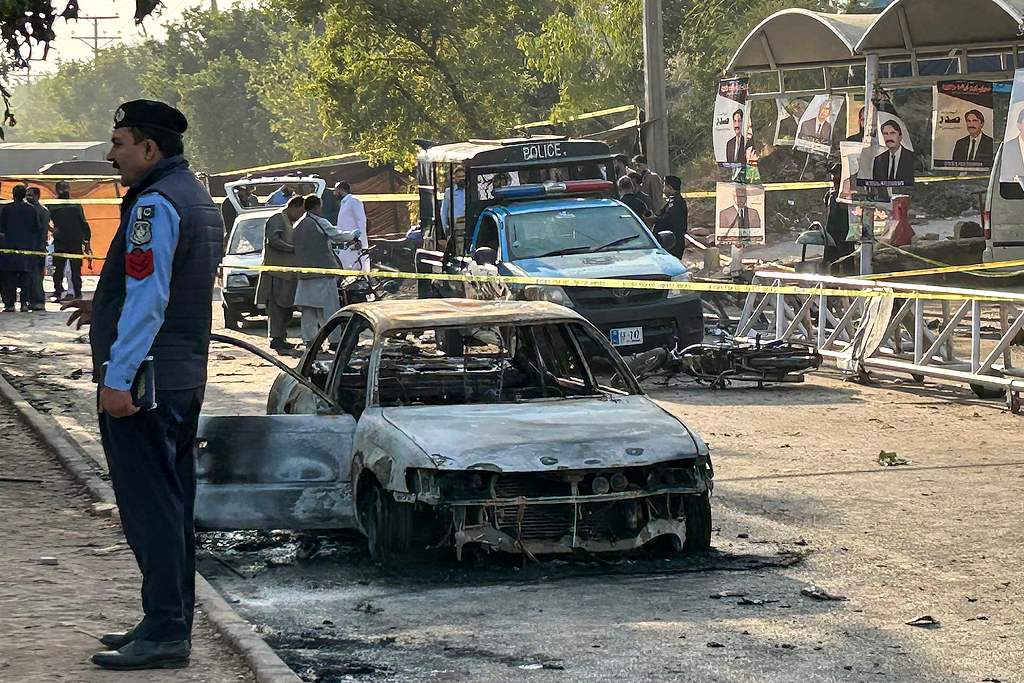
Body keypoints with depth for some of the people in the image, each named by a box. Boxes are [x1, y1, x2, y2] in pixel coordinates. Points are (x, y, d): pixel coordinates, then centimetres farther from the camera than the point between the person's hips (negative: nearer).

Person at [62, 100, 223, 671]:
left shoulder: (155, 204, -15)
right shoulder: (199, 199, 17)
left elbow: (148, 301, -21)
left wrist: (118, 378, -22)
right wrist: (106, 308, 25)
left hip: (143, 383, -10)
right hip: (186, 379, 10)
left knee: (149, 510, -8)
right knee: (173, 507, 14)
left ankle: (164, 634, -8)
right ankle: (170, 620, 21)